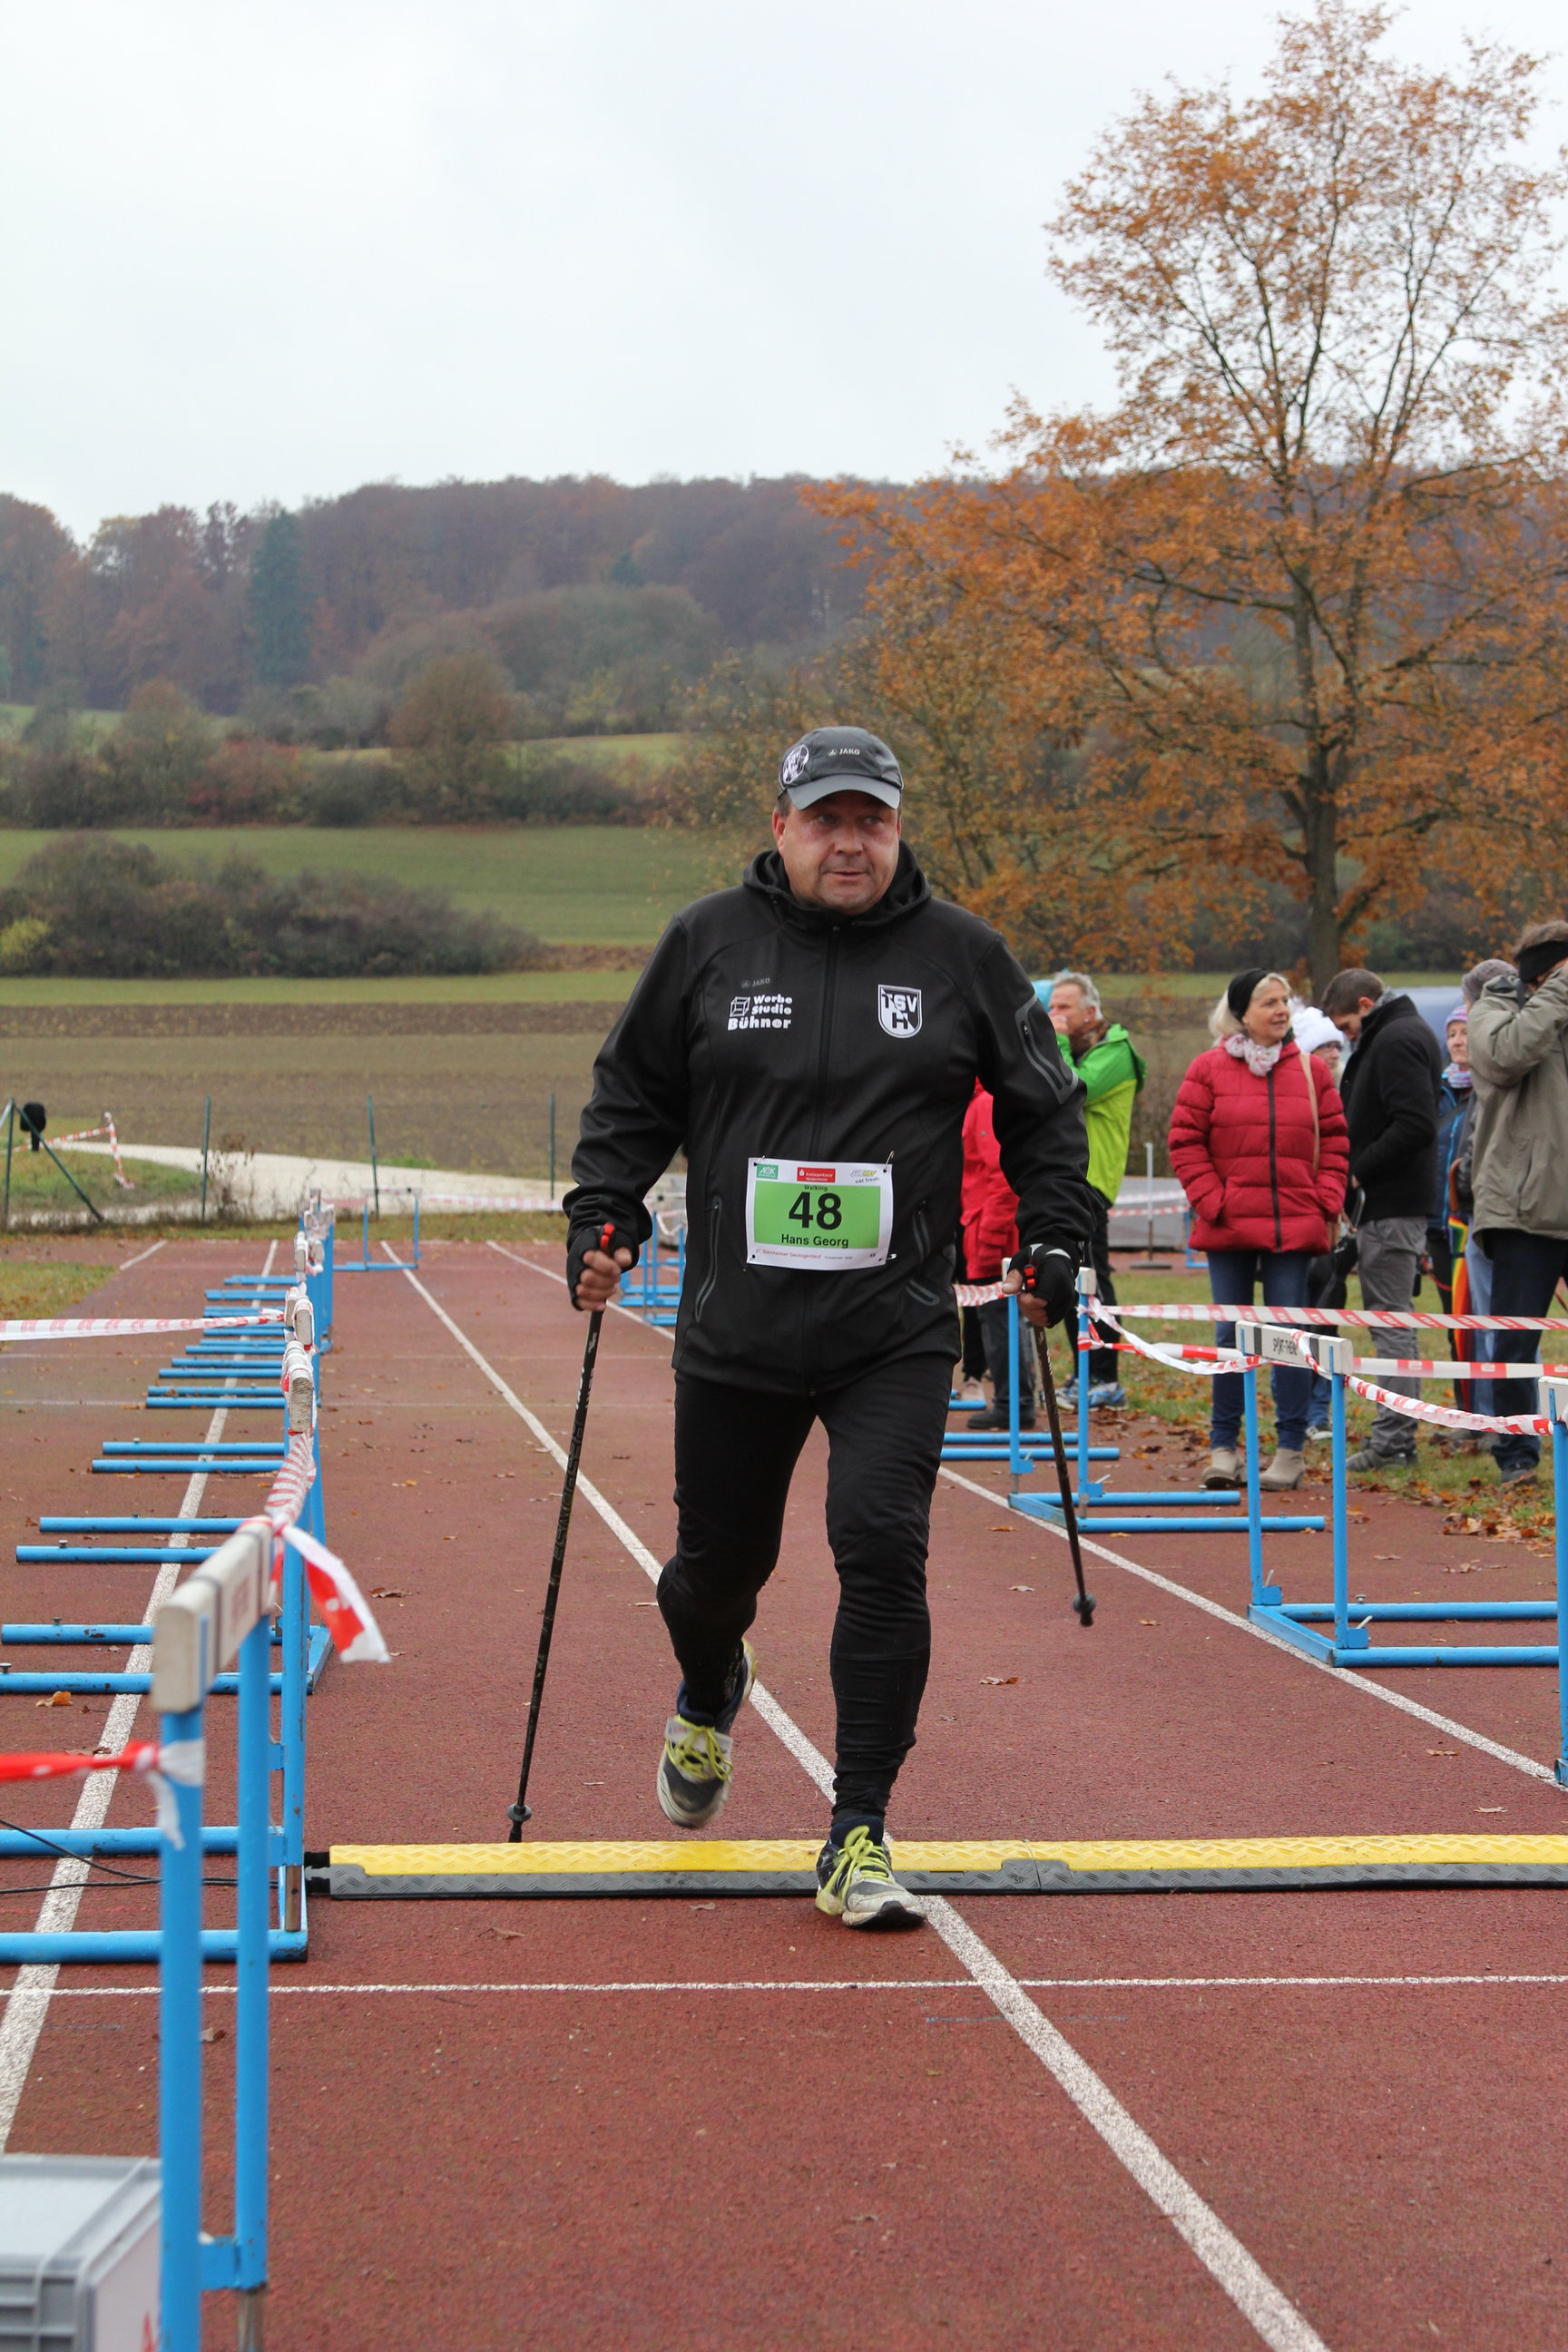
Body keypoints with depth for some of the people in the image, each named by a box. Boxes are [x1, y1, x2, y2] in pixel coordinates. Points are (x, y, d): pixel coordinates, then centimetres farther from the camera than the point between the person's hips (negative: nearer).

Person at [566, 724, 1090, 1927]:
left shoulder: (961, 955, 3)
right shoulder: (708, 943, 3)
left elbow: (1043, 1107, 13)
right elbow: (632, 1096, 12)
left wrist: (1052, 1239, 4)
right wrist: (605, 1214, 1)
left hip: (898, 1335, -1)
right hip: (736, 1330, 1)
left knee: (883, 1551, -15)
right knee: (721, 1562, 11)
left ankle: (859, 1834, -7)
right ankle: (709, 1695, 48)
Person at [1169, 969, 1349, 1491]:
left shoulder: (1310, 1070, 8)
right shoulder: (1209, 1069, 2)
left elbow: (1334, 1140, 11)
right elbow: (1185, 1140, 2)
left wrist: (1327, 1202, -1)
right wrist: (1212, 1201, -7)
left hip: (1295, 1227, 1)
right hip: (1229, 1229, -1)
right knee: (1231, 1335, 3)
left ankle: (1291, 1448, 6)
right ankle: (1223, 1447, 10)